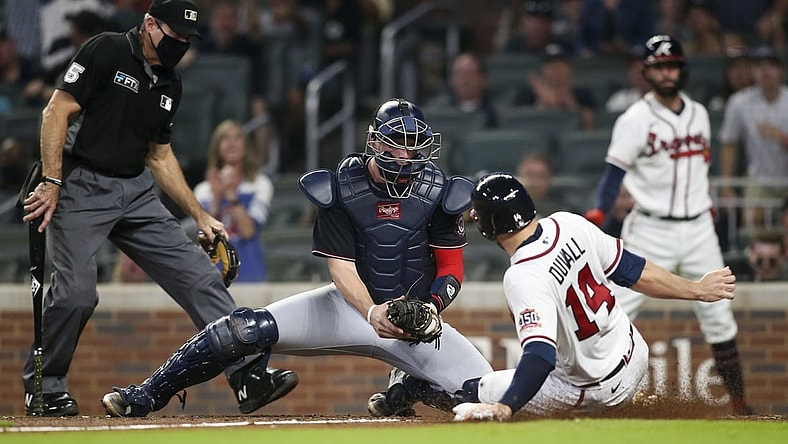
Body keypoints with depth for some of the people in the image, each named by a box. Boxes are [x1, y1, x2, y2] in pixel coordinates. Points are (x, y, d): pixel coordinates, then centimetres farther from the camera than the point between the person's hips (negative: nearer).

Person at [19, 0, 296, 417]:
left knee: (197, 275, -3)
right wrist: (52, 183, -19)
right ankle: (43, 389, 3)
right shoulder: (107, 51, -8)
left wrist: (200, 216, 18)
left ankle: (248, 376, -5)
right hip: (81, 187, -7)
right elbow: (57, 112, -12)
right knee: (77, 292, -17)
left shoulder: (169, 85, 14)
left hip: (136, 194, 7)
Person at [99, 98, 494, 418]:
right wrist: (371, 312, -31)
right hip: (353, 302, -1)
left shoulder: (439, 192, -9)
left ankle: (406, 388, 16)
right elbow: (341, 266, -12)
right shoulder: (340, 189, -10)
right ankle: (147, 396, -8)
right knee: (245, 329, -20)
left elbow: (451, 270, -3)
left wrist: (430, 308, -24)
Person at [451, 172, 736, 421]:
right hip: (635, 354, 7)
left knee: (490, 389, 4)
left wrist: (504, 407, -51)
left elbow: (540, 356, -41)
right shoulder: (568, 224, -12)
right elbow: (632, 271, -2)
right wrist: (697, 289, 11)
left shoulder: (524, 279, -32)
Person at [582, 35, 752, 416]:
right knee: (618, 309, -9)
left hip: (698, 228, 5)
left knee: (717, 314, 6)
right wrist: (597, 214, -23)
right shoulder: (636, 119, -7)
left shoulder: (698, 114, 9)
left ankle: (737, 400, 12)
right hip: (651, 230, -4)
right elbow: (615, 172, -11)